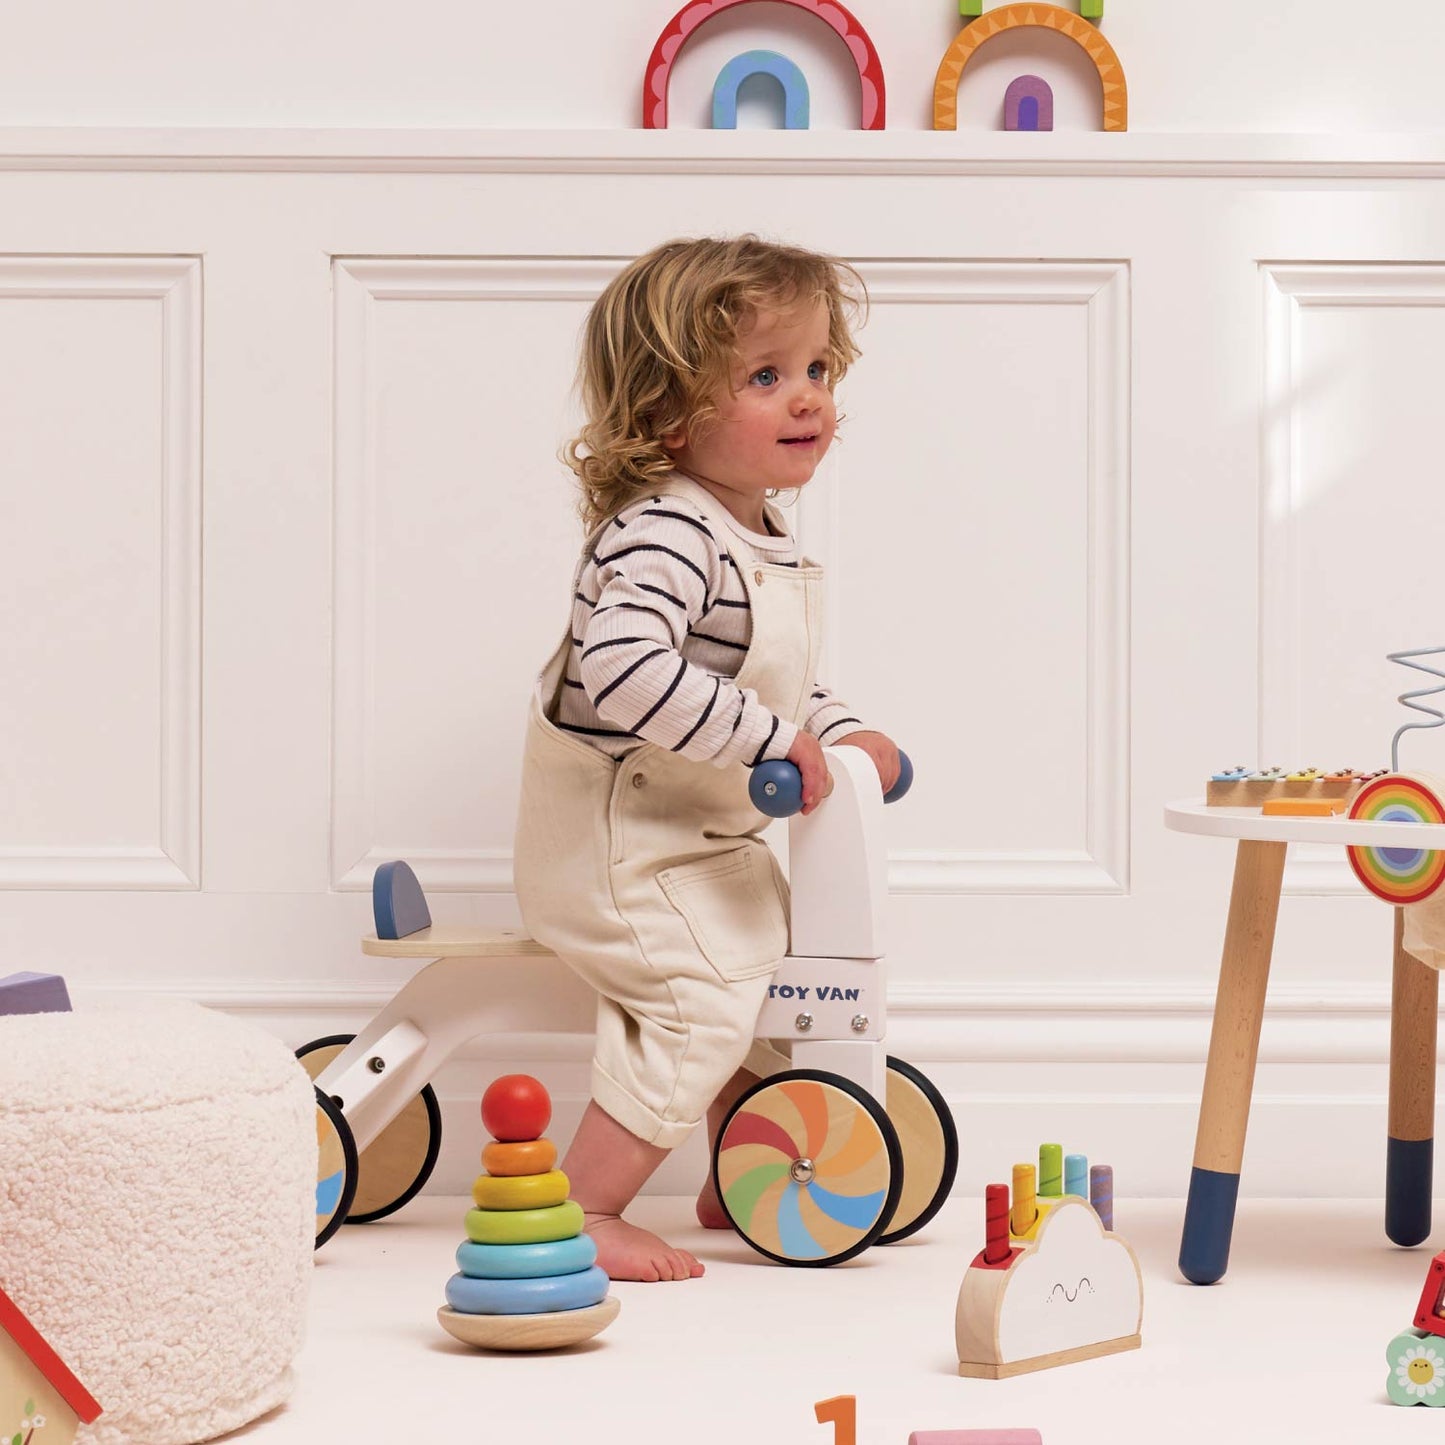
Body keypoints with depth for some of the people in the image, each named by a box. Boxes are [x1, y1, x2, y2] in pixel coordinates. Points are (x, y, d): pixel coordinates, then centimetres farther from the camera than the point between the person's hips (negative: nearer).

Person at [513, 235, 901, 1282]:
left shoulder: (765, 536, 6)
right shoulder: (665, 535, -28)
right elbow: (623, 667, -44)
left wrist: (839, 734, 5)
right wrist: (772, 738, -38)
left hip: (710, 832, 11)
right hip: (614, 832, -11)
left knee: (779, 975, 20)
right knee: (702, 1000, -17)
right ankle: (582, 1213, -5)